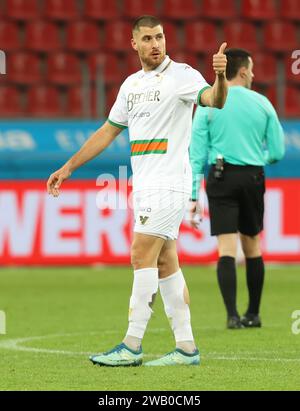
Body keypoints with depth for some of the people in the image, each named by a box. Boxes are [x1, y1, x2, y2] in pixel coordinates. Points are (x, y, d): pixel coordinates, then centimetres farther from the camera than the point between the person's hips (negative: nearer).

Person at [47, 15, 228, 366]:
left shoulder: (181, 75, -7)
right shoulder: (132, 84, 15)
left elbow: (214, 100, -25)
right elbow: (108, 131, 23)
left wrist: (219, 77, -47)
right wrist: (68, 168, 22)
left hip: (169, 183, -8)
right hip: (144, 185, 8)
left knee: (142, 256, -12)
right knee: (164, 263, 6)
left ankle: (131, 346, -11)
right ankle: (186, 347, 9)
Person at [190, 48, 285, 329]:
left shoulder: (207, 105, 0)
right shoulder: (262, 103, 3)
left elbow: (197, 154, -3)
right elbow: (277, 151, 5)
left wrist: (193, 195, -1)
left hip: (221, 179, -1)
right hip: (253, 178, 1)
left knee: (226, 250, -5)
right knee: (252, 247, 14)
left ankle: (232, 315, -15)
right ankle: (253, 314, 20)